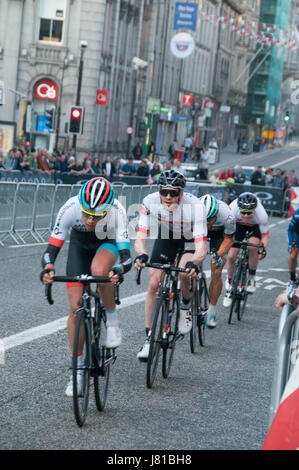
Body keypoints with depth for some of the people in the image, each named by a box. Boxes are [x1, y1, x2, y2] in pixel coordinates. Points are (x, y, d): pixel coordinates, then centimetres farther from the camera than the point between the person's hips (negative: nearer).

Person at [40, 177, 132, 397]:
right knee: (76, 307, -6)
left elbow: (126, 256, -40)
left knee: (98, 270, -38)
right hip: (80, 244, 2)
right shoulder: (70, 208, -35)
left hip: (108, 243, -2)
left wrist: (119, 269, -62)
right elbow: (51, 248, -32)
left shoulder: (116, 211, -38)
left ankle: (113, 320, -11)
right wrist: (48, 268, -53)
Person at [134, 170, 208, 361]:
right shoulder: (150, 202, -30)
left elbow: (202, 249, -42)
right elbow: (140, 237, -32)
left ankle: (186, 306, 3)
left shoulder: (195, 206, -37)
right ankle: (149, 337, 1)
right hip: (165, 237, 2)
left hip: (190, 239, -2)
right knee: (154, 284, -9)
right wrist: (142, 255, -54)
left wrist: (193, 263, -62)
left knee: (184, 272, -29)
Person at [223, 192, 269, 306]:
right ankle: (229, 286, 18)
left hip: (255, 226, -1)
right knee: (231, 256, -8)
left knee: (253, 246, -31)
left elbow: (265, 236, -27)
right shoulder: (232, 209, -39)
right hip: (239, 224, 1)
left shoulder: (261, 214, -39)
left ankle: (252, 279, -8)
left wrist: (263, 248, -46)